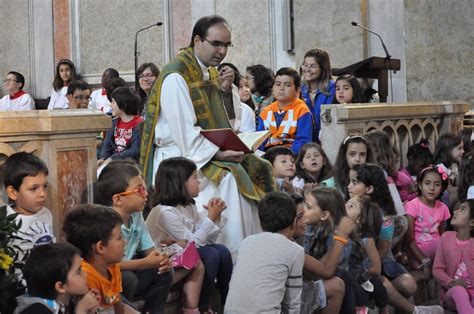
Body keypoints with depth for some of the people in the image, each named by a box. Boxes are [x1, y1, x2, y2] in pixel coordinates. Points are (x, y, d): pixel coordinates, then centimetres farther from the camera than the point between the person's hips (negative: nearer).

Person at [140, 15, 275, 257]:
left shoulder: (210, 72, 11)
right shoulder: (176, 77, -16)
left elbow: (228, 119, 14)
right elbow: (184, 132, -22)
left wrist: (226, 91, -3)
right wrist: (219, 154, -25)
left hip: (209, 151, 9)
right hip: (180, 155, -9)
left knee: (257, 169, -4)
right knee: (229, 178, -28)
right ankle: (232, 253, -22)